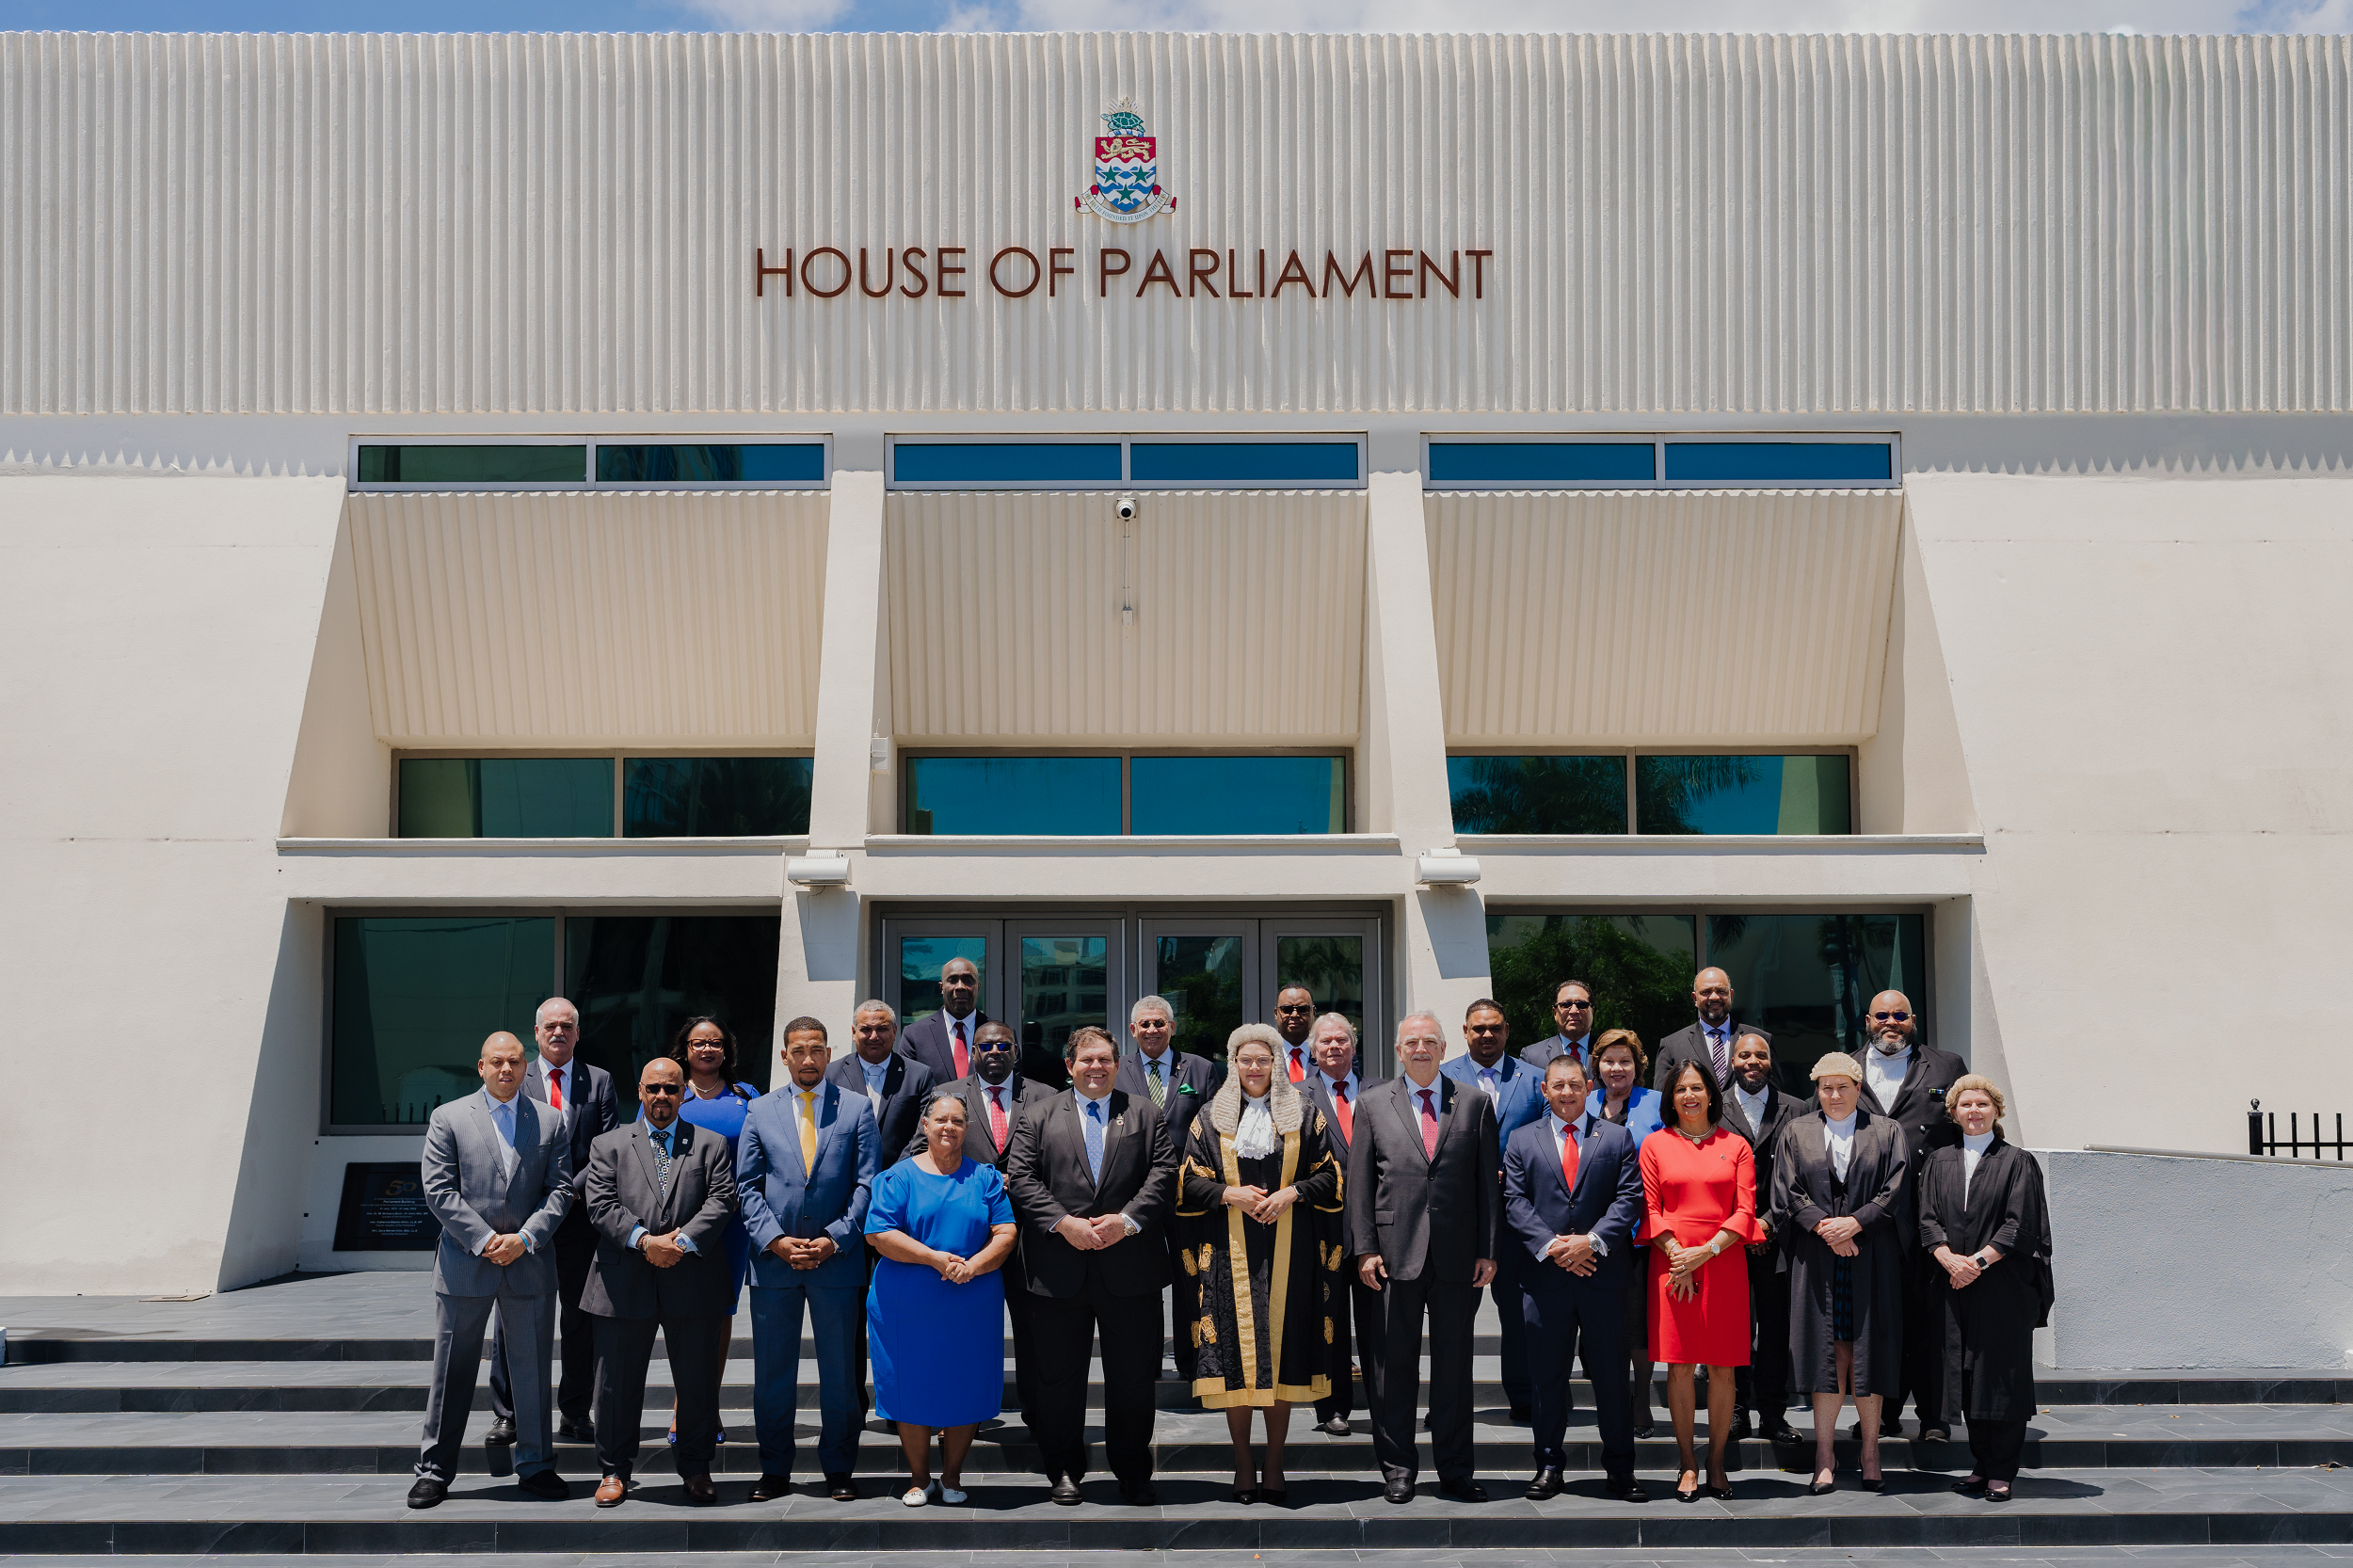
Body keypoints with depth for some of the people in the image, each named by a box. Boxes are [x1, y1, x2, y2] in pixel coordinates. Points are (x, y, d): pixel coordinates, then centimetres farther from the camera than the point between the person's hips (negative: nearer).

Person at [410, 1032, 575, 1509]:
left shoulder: (550, 1122, 7)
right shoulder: (448, 1118, 2)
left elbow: (560, 1189, 3)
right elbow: (439, 1190, -4)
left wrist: (525, 1238, -10)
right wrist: (484, 1240, -12)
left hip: (530, 1262, 2)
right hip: (464, 1263, -1)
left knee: (533, 1367, 7)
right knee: (452, 1370, 4)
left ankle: (535, 1466, 17)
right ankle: (434, 1470, 14)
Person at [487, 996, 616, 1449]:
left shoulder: (599, 1081, 8)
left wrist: (571, 1188, -11)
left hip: (580, 1212, 1)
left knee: (580, 1317, 4)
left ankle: (574, 1416, 12)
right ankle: (506, 1414, 9)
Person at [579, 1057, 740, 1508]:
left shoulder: (712, 1144, 9)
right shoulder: (609, 1146, 10)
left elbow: (721, 1200, -2)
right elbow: (601, 1206, -2)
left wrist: (683, 1241, -16)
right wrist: (644, 1241, -15)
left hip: (693, 1281, 0)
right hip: (626, 1284, 0)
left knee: (698, 1382, 6)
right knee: (618, 1382, 6)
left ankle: (696, 1470, 20)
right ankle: (614, 1471, 20)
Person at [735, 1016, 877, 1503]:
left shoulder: (856, 1108, 5)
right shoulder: (760, 1111, 8)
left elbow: (867, 1184, 0)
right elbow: (746, 1186, 5)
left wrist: (834, 1240, -10)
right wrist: (775, 1240, -8)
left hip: (837, 1259, -1)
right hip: (774, 1259, 1)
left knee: (839, 1370, 4)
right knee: (772, 1371, 6)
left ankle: (839, 1470, 15)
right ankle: (775, 1470, 17)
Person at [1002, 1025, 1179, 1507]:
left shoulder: (1146, 1115, 11)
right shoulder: (1039, 1118, 9)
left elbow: (1164, 1173, 1)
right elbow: (1021, 1179, -1)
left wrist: (1128, 1220, -13)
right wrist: (1063, 1223, -13)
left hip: (1130, 1265, 0)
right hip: (1060, 1268, 0)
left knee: (1133, 1376, 5)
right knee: (1059, 1376, 6)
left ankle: (1133, 1473, 18)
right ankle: (1064, 1471, 19)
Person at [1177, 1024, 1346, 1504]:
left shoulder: (1304, 1114, 8)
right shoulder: (1211, 1117, 8)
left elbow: (1330, 1176, 6)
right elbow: (1191, 1181, 6)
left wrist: (1292, 1193, -10)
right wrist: (1232, 1195, -11)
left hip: (1288, 1251, 0)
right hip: (1231, 1251, 0)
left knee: (1283, 1349, 0)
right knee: (1236, 1354, -2)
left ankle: (1274, 1464, 8)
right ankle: (1243, 1464, 7)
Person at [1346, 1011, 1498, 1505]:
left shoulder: (1475, 1103, 9)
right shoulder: (1373, 1104, 8)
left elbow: (1488, 1182, 6)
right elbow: (1359, 1181, 5)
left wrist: (1488, 1250, 0)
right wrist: (1365, 1248, -3)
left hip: (1458, 1255, 0)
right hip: (1395, 1252, 0)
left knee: (1454, 1362, 6)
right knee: (1395, 1363, 4)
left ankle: (1456, 1470, 16)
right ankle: (1397, 1469, 14)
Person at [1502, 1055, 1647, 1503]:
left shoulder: (1617, 1138, 9)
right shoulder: (1522, 1141, 11)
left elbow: (1630, 1198, 0)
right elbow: (1515, 1202, 2)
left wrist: (1592, 1240, -13)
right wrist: (1550, 1245, -12)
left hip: (1604, 1274, 0)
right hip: (1544, 1276, 1)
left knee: (1612, 1373, 3)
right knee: (1546, 1374, 5)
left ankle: (1619, 1469, 12)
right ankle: (1549, 1465, 14)